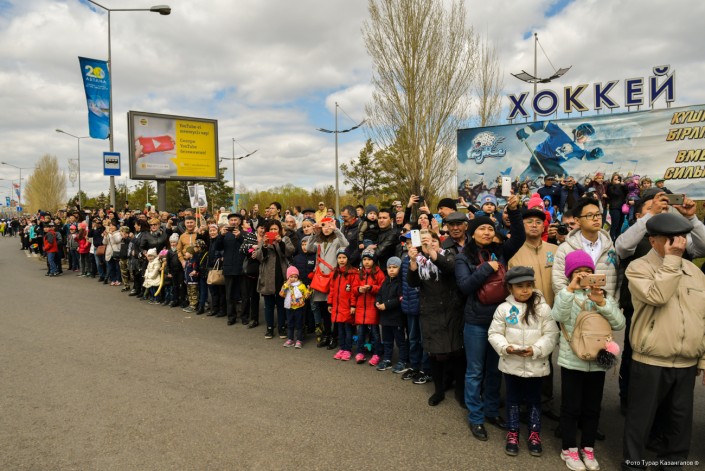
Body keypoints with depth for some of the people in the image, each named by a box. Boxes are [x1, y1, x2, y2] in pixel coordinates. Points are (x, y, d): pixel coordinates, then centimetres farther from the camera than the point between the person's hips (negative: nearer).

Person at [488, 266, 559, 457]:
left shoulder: (543, 308, -7)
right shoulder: (503, 308, -6)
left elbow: (551, 335, -7)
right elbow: (494, 333, -2)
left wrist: (536, 350, -20)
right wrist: (506, 347, -18)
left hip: (536, 365, 0)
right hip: (511, 364, 1)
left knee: (534, 399, 15)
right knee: (513, 399, 15)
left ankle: (534, 434, 33)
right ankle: (512, 434, 30)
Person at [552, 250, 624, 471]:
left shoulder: (604, 295, 5)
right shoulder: (565, 294, -2)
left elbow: (619, 324, -7)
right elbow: (558, 316, -23)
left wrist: (601, 302, -20)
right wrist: (571, 288, -28)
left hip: (598, 360, 3)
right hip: (572, 359, -3)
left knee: (592, 407, 14)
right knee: (571, 407, 7)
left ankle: (588, 448, 30)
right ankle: (569, 449, 22)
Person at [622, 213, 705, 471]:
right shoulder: (638, 268, -7)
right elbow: (657, 296, -26)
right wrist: (671, 260, -18)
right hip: (650, 363, -5)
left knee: (681, 418, 17)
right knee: (641, 418, 7)